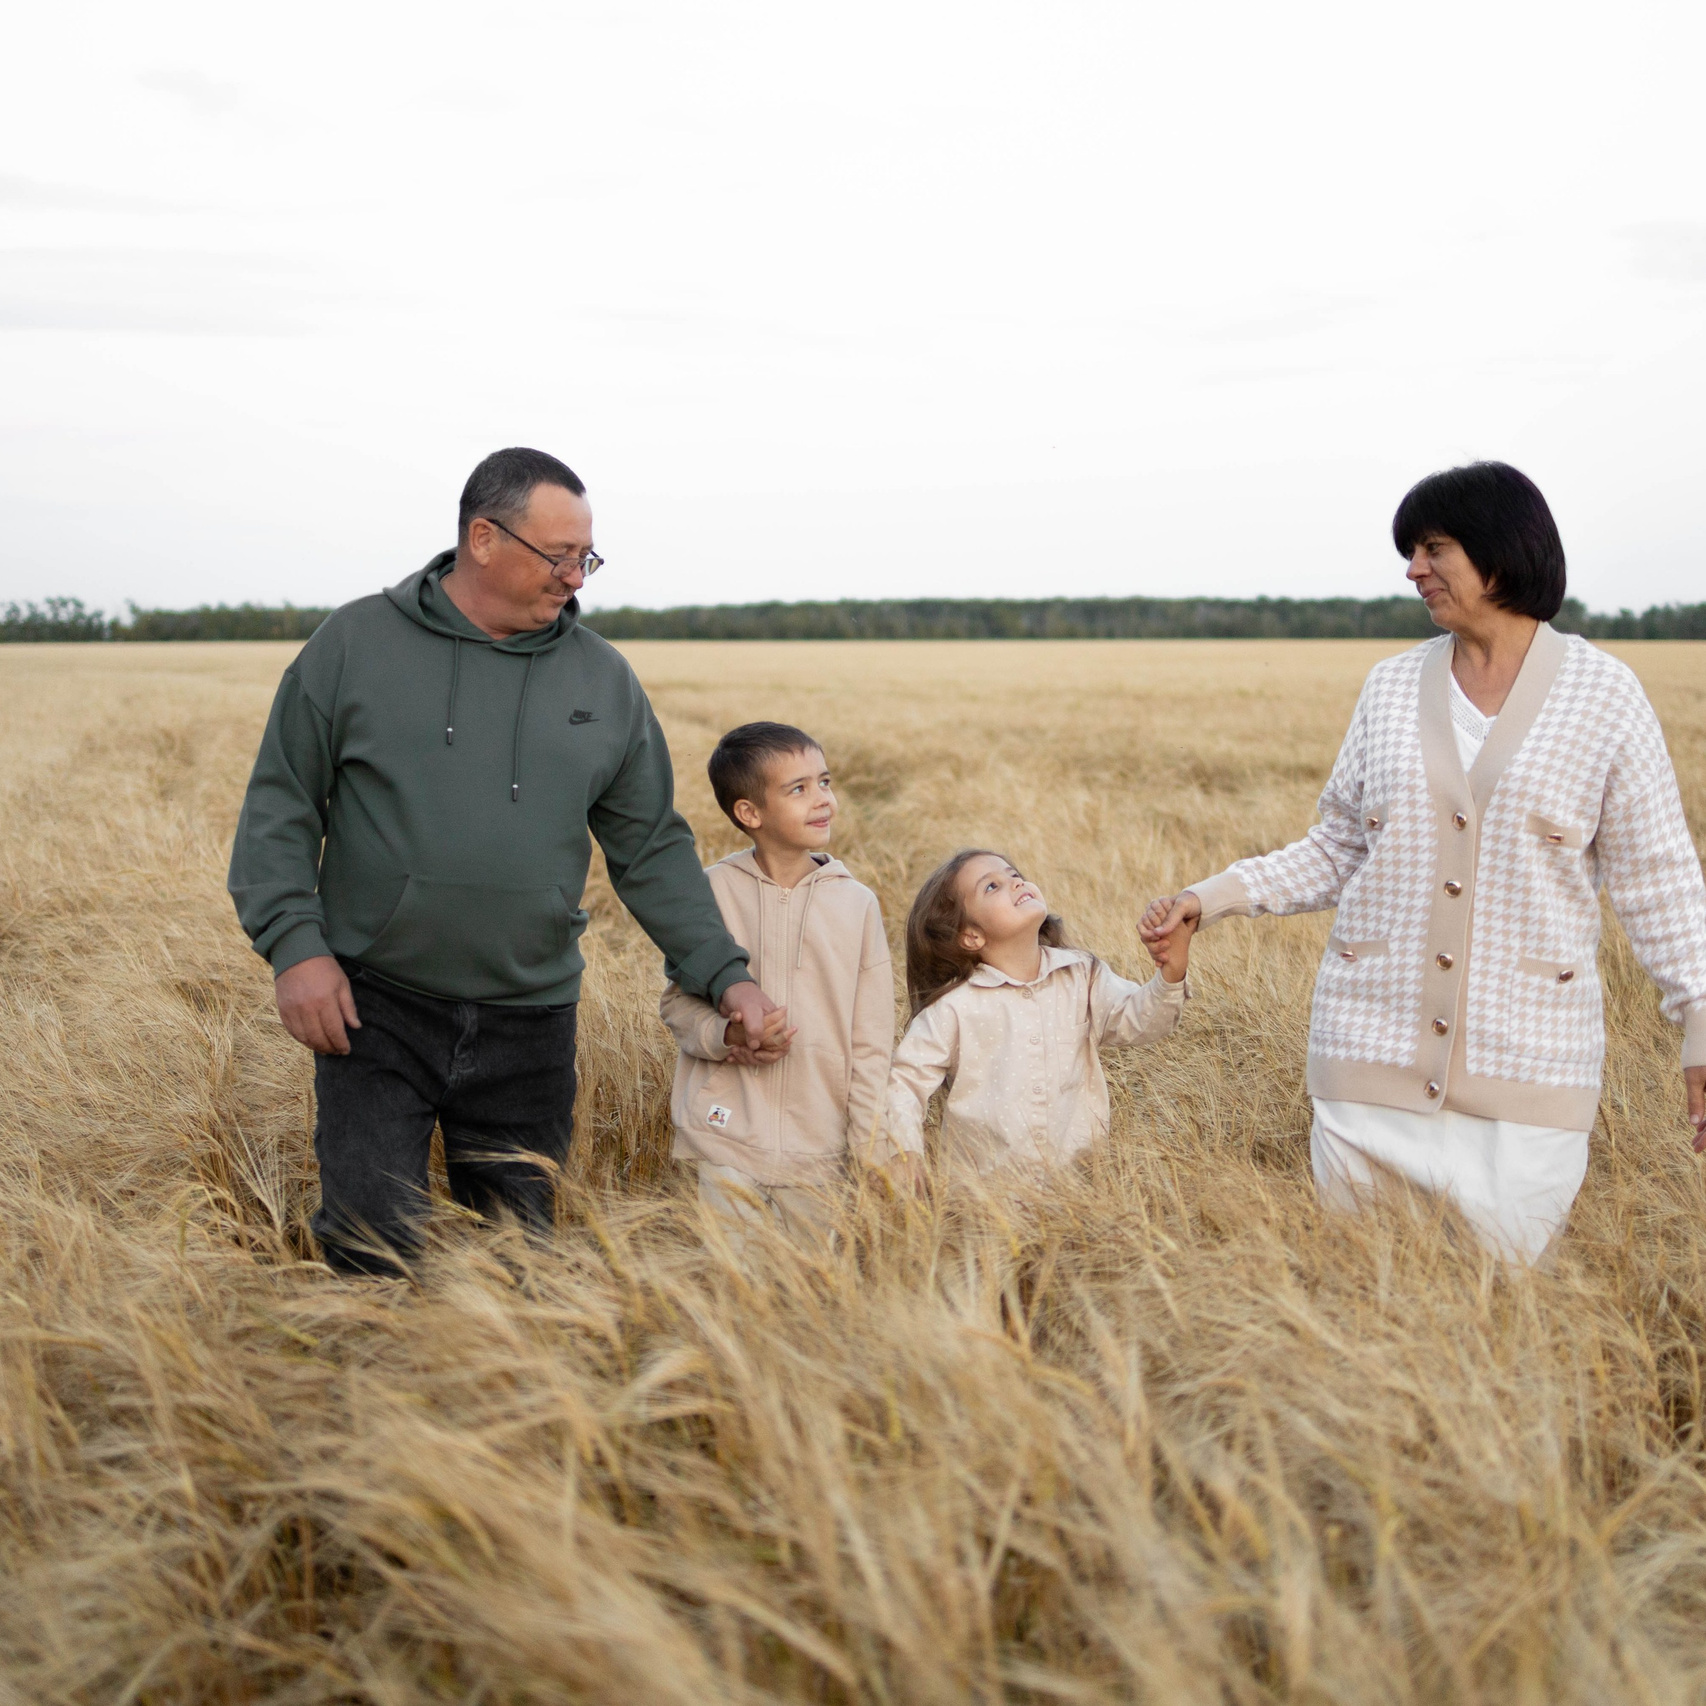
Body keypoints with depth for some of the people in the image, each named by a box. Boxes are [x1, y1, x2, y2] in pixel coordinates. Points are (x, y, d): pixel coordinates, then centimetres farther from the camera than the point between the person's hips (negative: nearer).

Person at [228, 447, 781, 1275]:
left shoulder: (603, 677, 6)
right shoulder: (355, 642, -1)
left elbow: (653, 849, 9)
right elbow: (280, 807, 2)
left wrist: (725, 975, 0)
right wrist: (294, 943, -11)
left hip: (529, 1023, 3)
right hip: (375, 1008, -2)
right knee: (371, 1256, -5)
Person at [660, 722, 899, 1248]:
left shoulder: (857, 904, 1)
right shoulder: (712, 891, -1)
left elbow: (872, 1041, 4)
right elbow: (677, 999, 6)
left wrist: (868, 1150, 2)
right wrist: (728, 1036, -15)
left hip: (819, 1149, 1)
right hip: (726, 1140, -1)